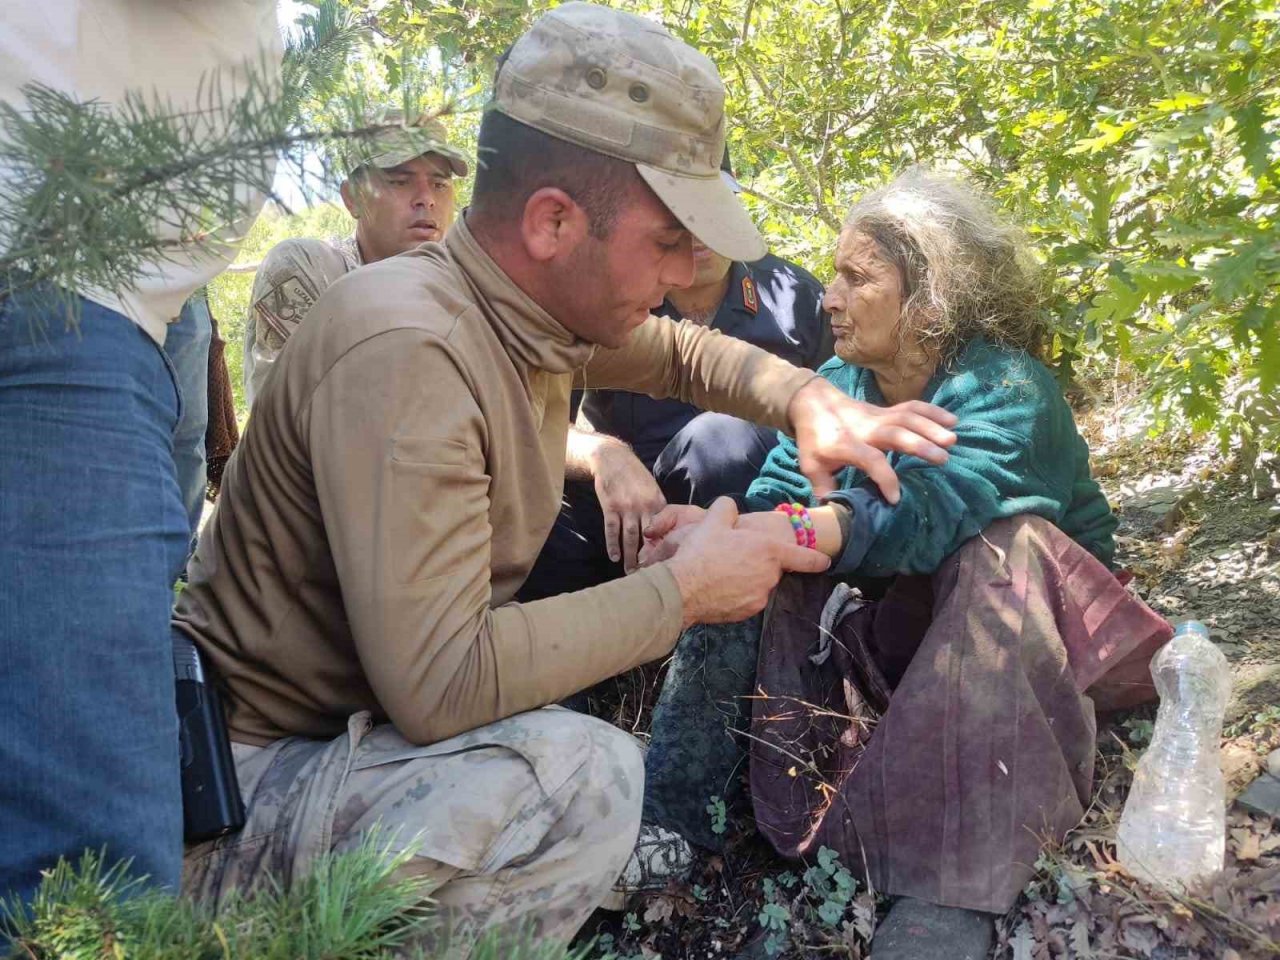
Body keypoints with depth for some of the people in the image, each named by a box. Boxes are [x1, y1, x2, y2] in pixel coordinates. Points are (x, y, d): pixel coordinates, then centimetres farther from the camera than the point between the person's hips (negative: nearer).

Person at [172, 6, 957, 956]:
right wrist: (682, 590, -23)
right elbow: (438, 682, -34)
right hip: (242, 793, -8)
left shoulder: (539, 304, -2)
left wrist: (811, 399, 0)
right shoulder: (405, 349, -28)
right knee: (584, 774, -28)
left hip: (374, 722, 9)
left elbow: (681, 351, 18)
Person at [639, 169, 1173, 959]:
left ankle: (954, 891, -41)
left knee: (1006, 545, -36)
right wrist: (715, 536, -39)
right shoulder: (841, 382, -3)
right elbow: (775, 495, -15)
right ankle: (680, 791, -19)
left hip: (1036, 620, -4)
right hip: (900, 617, 5)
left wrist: (743, 536, -54)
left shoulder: (1005, 387, -22)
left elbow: (923, 513, -41)